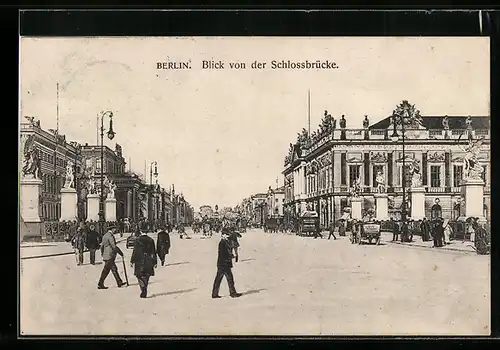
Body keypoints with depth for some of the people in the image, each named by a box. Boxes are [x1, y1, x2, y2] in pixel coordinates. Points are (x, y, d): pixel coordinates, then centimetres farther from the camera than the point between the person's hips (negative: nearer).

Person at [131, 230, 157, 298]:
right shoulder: (151, 240, 3)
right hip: (148, 262, 3)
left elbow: (135, 252, -6)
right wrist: (155, 262, 10)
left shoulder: (138, 241, -6)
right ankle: (144, 293, 11)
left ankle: (143, 289, -18)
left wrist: (132, 261, 1)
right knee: (146, 277, 11)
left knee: (139, 276, 4)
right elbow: (154, 252, 5)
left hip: (139, 262, -3)